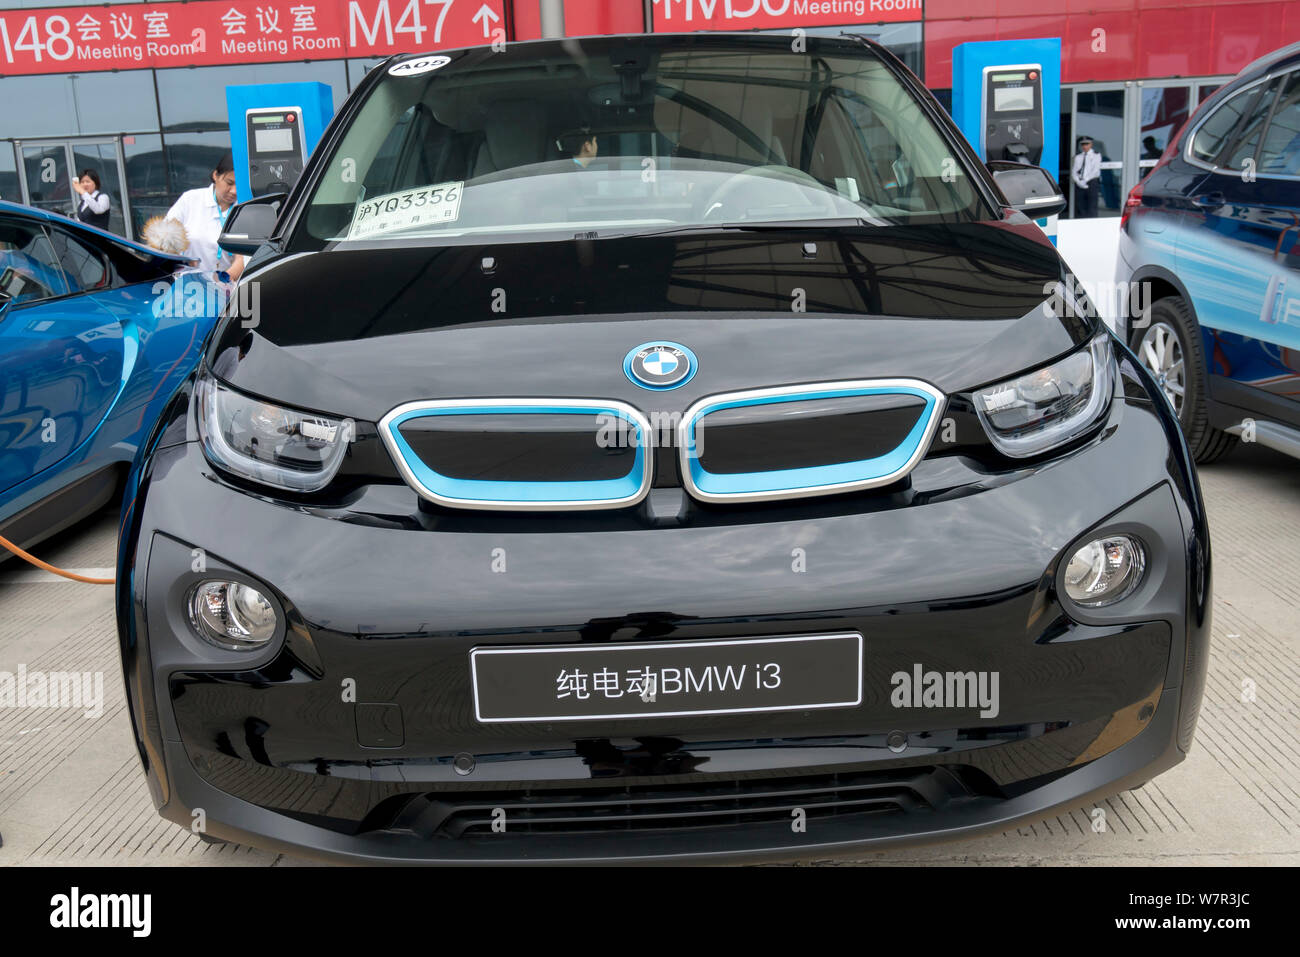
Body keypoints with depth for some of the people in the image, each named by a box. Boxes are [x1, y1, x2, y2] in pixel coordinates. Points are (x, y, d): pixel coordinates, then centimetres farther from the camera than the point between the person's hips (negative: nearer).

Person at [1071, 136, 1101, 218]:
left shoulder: (1096, 156, 7)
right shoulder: (1078, 157, 16)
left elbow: (1095, 171, -5)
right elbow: (1074, 172, 8)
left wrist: (1085, 180, -14)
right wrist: (1078, 181, -10)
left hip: (1091, 182, -3)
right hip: (1079, 184, 3)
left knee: (1091, 208, -9)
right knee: (1079, 207, -1)